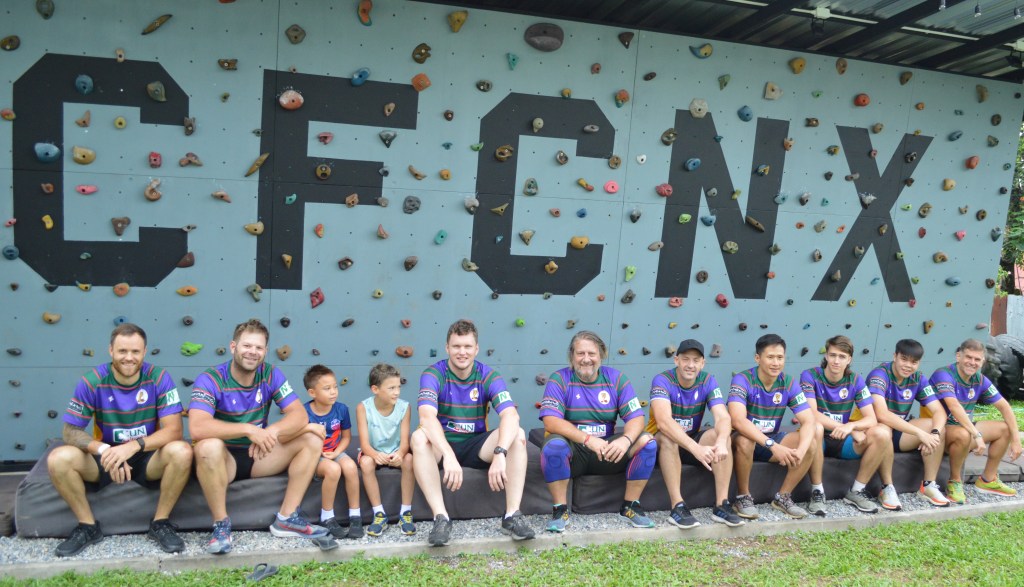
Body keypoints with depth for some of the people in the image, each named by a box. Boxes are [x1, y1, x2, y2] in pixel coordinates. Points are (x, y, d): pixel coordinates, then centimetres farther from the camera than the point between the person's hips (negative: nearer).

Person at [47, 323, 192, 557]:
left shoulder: (159, 378, -13)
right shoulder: (92, 382, -10)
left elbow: (174, 430, -17)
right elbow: (71, 430, -10)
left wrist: (134, 446, -33)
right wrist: (103, 450, -29)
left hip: (148, 459, -1)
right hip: (104, 459, 2)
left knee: (181, 452, -31)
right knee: (58, 458, -25)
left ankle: (160, 523, -10)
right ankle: (88, 526, -3)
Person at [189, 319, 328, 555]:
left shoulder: (271, 375, -5)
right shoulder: (210, 379, -18)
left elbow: (300, 416, -12)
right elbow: (197, 427, -34)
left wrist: (271, 432, -32)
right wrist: (249, 430, -38)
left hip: (258, 456, 5)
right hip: (223, 459, -4)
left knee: (313, 438, -11)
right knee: (208, 446, -38)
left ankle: (287, 518, -8)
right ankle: (221, 524, -19)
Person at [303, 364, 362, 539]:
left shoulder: (341, 409, -5)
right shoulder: (305, 412, -15)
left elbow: (346, 436, 6)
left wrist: (336, 453, -10)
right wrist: (308, 427, -38)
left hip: (334, 453, 3)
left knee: (350, 467, -28)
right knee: (333, 469, -33)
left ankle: (355, 516, -13)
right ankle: (327, 517, -13)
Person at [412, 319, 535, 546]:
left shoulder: (489, 376, -7)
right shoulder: (433, 374, -12)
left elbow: (511, 415, -23)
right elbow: (427, 416, -31)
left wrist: (500, 453, -42)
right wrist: (448, 455, -47)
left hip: (477, 446, 2)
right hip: (442, 444, -1)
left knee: (517, 435, -24)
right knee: (419, 437, -34)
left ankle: (512, 515, -23)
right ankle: (441, 518, -33)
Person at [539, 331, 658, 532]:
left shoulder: (616, 379, 2)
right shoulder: (559, 379, -7)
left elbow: (636, 417, -4)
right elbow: (551, 421, -19)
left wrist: (626, 440, -27)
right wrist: (588, 439, -30)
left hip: (608, 452, 3)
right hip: (572, 452, -3)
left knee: (647, 442, -16)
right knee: (554, 444, -34)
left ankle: (630, 506, -2)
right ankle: (560, 509, -17)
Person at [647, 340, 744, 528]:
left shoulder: (708, 381, -7)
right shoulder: (662, 380, -20)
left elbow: (723, 417, -20)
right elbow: (663, 422, -36)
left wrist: (721, 442, -43)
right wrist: (696, 449, -47)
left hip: (691, 440, 4)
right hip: (661, 444, -4)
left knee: (720, 435, -23)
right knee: (668, 437, -35)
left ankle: (721, 505, -23)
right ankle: (677, 507, -33)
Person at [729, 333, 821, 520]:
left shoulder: (789, 383, -6)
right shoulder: (742, 380, -20)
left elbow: (809, 421, -14)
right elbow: (738, 421, -35)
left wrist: (800, 451, -34)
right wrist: (772, 446, -43)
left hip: (773, 441, 5)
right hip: (745, 441, -5)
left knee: (812, 441, -17)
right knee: (744, 439, -38)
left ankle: (783, 496, -3)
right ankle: (743, 497, -15)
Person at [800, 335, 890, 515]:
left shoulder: (856, 381, 0)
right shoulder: (809, 376, -11)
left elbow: (871, 419, -7)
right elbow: (811, 414, -22)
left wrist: (850, 426, -30)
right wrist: (852, 431, -28)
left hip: (842, 441, 4)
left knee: (882, 435, -21)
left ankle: (856, 491, -6)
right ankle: (817, 491, -22)